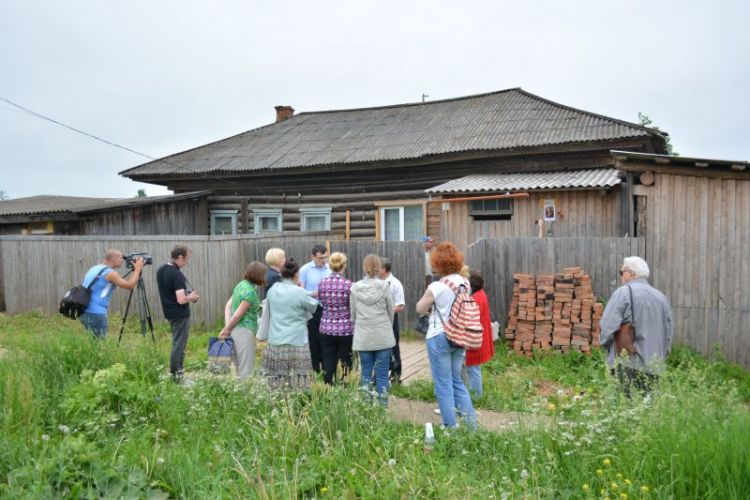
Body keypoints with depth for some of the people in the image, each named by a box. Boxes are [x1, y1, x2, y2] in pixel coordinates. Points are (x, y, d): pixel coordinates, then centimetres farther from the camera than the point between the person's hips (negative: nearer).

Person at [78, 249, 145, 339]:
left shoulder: (94, 269, 15)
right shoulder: (110, 273, -12)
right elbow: (130, 285, -13)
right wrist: (137, 269, -2)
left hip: (84, 312, 9)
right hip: (95, 314, -9)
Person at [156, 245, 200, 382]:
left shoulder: (161, 270, 5)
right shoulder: (177, 275, -23)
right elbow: (181, 300, -27)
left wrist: (188, 294, 11)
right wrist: (191, 297, -7)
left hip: (169, 313, 9)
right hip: (180, 315, -9)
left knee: (177, 343, 19)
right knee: (179, 345, 0)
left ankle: (176, 372, 26)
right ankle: (175, 376, 7)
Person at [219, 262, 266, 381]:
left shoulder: (241, 284, 10)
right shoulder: (250, 291, -16)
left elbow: (228, 306, 9)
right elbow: (238, 315, -16)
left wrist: (227, 326, 0)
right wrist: (226, 329, -4)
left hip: (235, 330, 9)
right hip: (244, 330, -9)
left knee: (237, 366, 17)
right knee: (247, 367, 1)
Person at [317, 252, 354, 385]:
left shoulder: (322, 284, -3)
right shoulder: (348, 285, -13)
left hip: (326, 329, 3)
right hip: (346, 330, -3)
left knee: (328, 366, 10)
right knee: (345, 365, 7)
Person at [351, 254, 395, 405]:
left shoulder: (355, 288, -2)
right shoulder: (384, 286, -7)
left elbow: (352, 314, 5)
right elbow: (391, 311, 2)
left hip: (363, 337, 2)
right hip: (383, 336, -2)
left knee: (366, 373, 11)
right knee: (382, 375, 4)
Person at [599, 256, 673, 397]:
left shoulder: (623, 292, -8)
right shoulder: (661, 297, 12)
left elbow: (608, 325, -15)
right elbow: (669, 331, 16)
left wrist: (605, 342, 4)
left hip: (627, 364, -6)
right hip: (653, 366, 6)